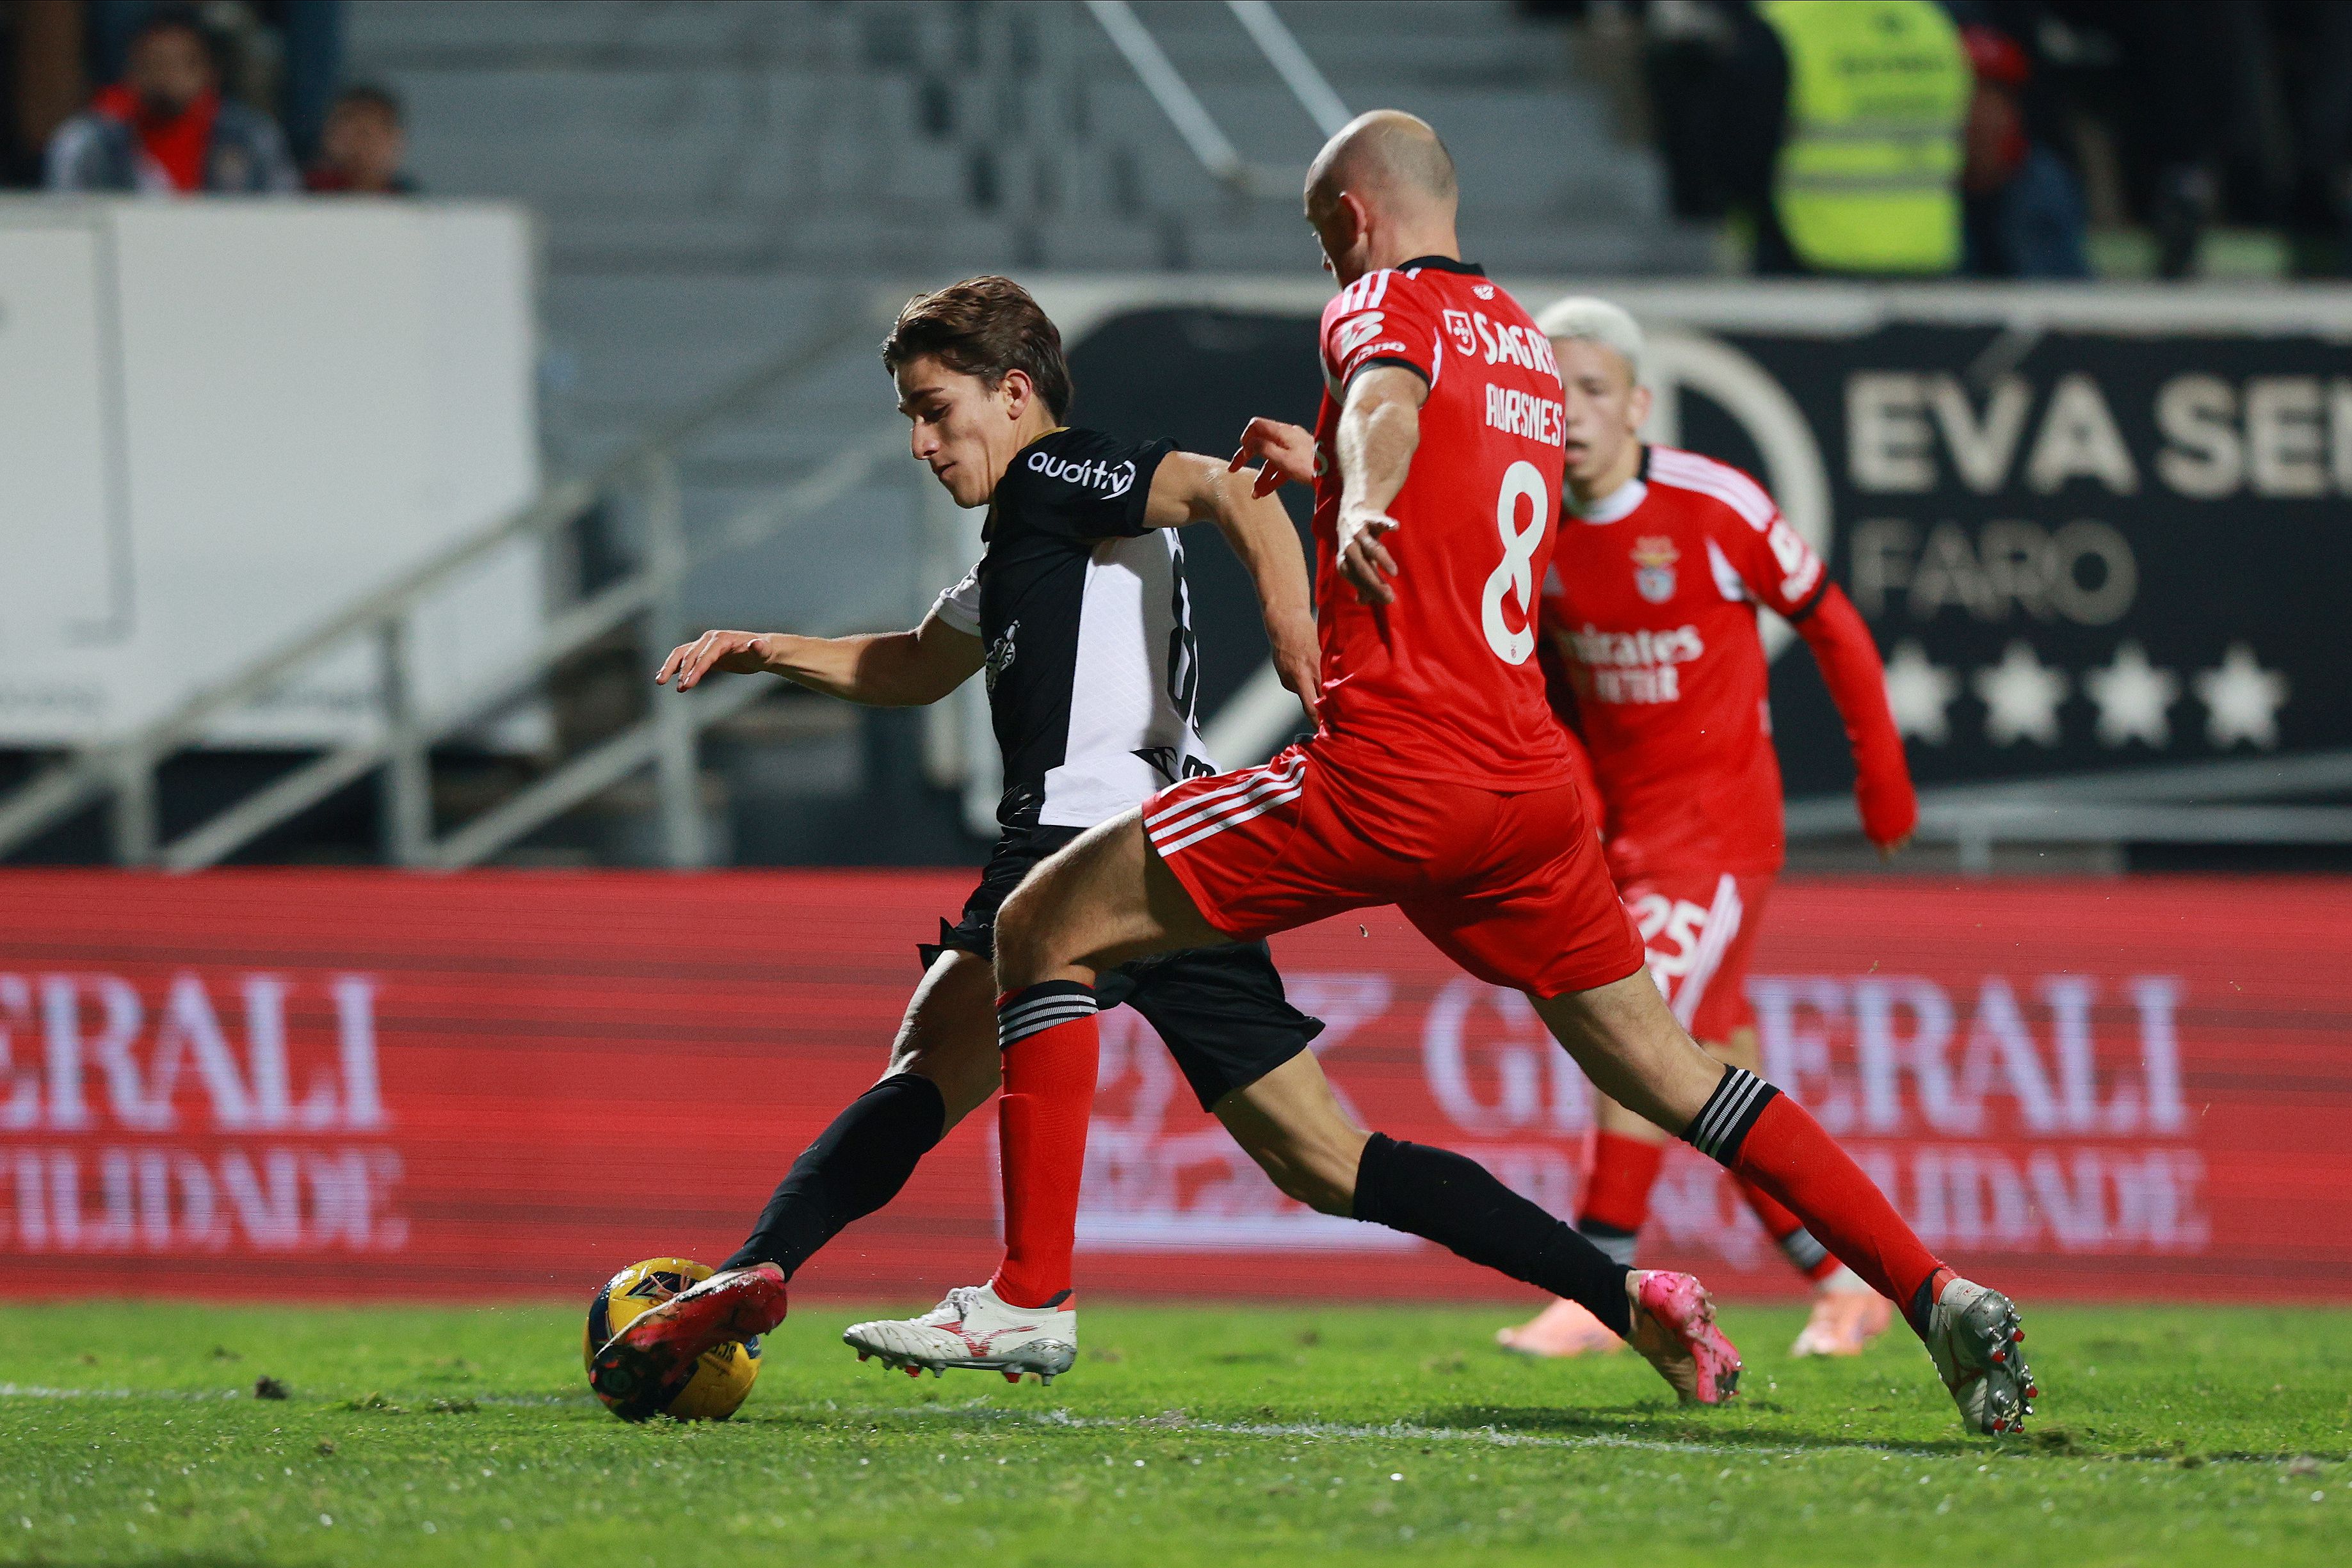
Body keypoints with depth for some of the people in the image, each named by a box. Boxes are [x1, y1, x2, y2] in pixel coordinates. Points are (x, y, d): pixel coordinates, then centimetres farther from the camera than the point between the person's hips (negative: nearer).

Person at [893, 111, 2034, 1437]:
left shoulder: (1388, 304, -1)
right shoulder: (1527, 342, 22)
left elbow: (1391, 396, -28)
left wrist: (1362, 501, -48)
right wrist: (1320, 467, 50)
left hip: (1391, 770, -8)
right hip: (1532, 774, 8)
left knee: (1045, 926, 0)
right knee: (1662, 1068, 14)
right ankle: (1943, 1300, 2)